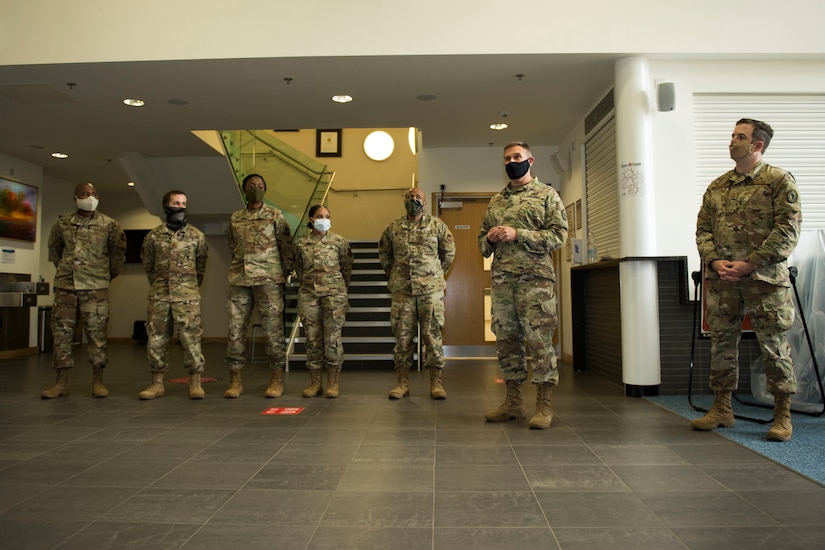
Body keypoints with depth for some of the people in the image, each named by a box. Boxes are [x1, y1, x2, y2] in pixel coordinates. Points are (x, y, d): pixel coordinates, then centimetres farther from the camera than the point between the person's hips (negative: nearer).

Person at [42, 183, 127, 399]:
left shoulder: (109, 225, 0)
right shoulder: (62, 223, 6)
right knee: (61, 332, 4)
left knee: (97, 333, -1)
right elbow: (54, 249, 21)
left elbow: (119, 252, 10)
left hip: (95, 287, -2)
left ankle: (98, 381, 7)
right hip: (65, 285, 3)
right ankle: (62, 382, 13)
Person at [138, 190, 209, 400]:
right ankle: (157, 383, 15)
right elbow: (147, 264, 16)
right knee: (157, 338, 5)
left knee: (191, 338, -3)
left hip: (188, 297, -2)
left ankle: (195, 383, 4)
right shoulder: (153, 236, 6)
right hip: (159, 296, 2)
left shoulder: (196, 235, 3)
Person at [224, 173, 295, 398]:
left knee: (273, 329, -2)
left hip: (268, 280, -4)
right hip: (239, 280, 4)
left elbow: (287, 247, 2)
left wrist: (285, 274, -1)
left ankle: (277, 380, 8)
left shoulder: (275, 216, 3)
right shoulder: (235, 218, 14)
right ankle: (235, 380, 13)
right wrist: (238, 269, 16)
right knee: (235, 329, 3)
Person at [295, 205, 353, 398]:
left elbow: (347, 267, 10)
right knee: (312, 338, 3)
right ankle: (315, 383, 12)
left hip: (333, 293, -2)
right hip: (309, 294, 2)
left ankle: (333, 383, 4)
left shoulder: (339, 241, 1)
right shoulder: (302, 243, 6)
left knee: (332, 337, -4)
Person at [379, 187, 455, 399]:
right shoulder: (392, 228, 8)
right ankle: (402, 382, 13)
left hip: (431, 289, -1)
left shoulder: (437, 225, 4)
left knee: (432, 334, 1)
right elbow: (384, 254, 19)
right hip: (402, 290, 1)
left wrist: (437, 275, 11)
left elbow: (449, 252, 12)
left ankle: (436, 382, 9)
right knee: (402, 336, 4)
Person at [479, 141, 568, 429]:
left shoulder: (547, 194, 4)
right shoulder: (496, 201, 18)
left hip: (535, 278, -5)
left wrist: (517, 234, -15)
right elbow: (482, 239, 23)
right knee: (506, 340, 8)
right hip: (501, 280, 5)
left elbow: (559, 235, -7)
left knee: (539, 341, -4)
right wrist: (490, 238, -2)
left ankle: (544, 405, 6)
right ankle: (513, 401, 18)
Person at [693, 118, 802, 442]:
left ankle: (782, 415, 14)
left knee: (774, 345, 1)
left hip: (764, 278, -4)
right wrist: (714, 261, -5)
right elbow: (703, 229, 12)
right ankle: (721, 409, 20)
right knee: (721, 343, 8)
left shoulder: (780, 181, 0)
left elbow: (788, 230, -7)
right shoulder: (716, 187, 15)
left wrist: (750, 263, -15)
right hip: (721, 281, 5)